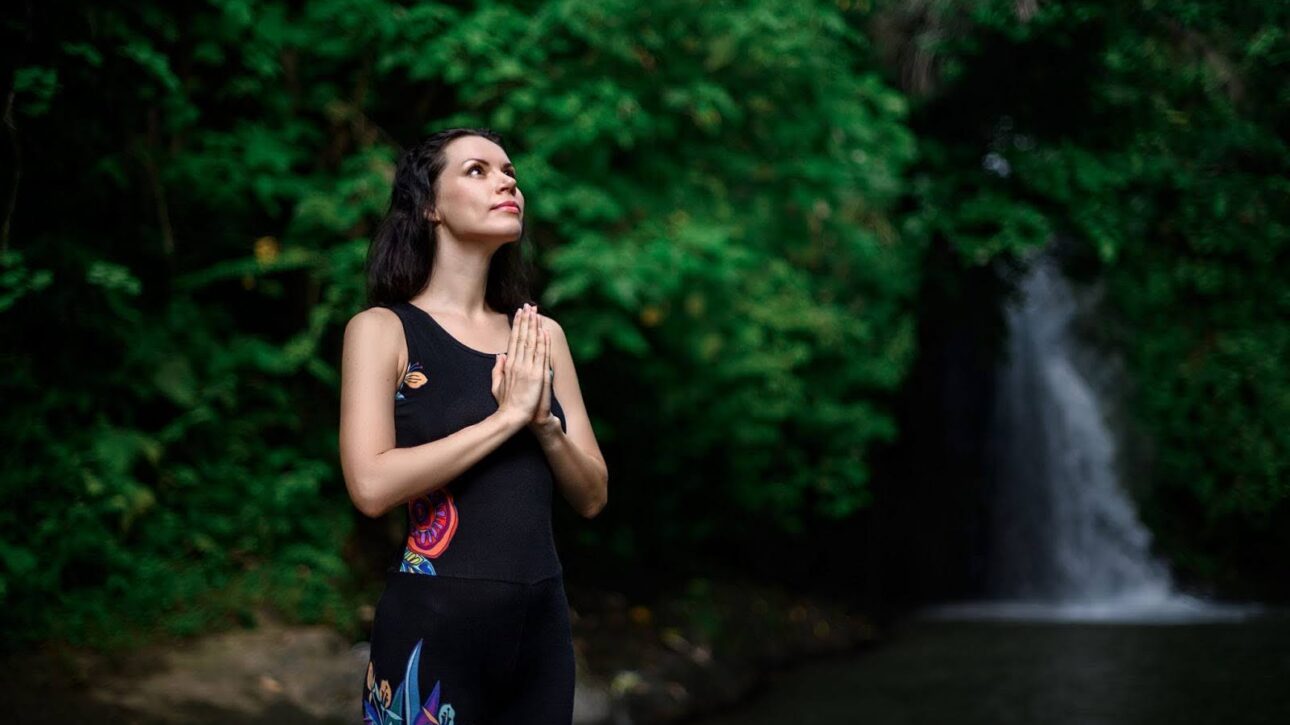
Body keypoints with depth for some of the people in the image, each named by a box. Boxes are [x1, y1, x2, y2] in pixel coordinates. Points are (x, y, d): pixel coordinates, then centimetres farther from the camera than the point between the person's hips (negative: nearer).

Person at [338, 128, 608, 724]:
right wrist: (507, 416, -15)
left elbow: (591, 496, 9)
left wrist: (545, 422, -9)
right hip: (433, 621, -5)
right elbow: (371, 486, -18)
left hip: (542, 617, 5)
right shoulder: (383, 328, -5)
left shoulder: (542, 336, 9)